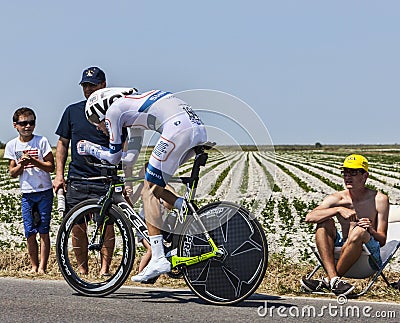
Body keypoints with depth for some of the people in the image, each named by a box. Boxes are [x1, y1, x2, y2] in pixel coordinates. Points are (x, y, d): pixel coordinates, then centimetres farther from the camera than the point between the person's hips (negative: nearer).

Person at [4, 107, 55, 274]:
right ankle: (34, 265, 13)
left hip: (44, 192, -2)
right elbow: (13, 173, 6)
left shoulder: (41, 141, -4)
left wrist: (33, 161, -18)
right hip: (27, 193, 2)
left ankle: (42, 267, 3)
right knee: (30, 232, 1)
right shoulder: (12, 145, 3)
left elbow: (51, 166, -5)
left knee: (43, 231, -2)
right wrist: (21, 164, -14)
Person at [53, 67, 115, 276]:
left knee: (107, 225, -6)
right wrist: (59, 174, 6)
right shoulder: (73, 111, 10)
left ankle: (104, 268, 4)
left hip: (105, 181, -2)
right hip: (76, 179, 2)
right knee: (77, 226, 3)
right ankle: (82, 270, 14)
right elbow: (63, 143, 15)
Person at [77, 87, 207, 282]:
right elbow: (131, 156, 34)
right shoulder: (133, 107, 33)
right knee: (152, 184, 19)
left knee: (149, 191, -4)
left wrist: (89, 149, 27)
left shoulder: (114, 109, 8)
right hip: (198, 127, 9)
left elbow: (114, 157, 11)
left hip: (178, 128, -9)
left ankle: (158, 259, -10)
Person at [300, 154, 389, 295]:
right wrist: (339, 210, -25)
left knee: (359, 231, -32)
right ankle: (334, 279, -32)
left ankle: (326, 281, -24)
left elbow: (382, 241, -3)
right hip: (342, 248, 3)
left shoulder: (379, 199, -2)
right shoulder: (337, 198, 3)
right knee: (324, 222, -17)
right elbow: (309, 217, -14)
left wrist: (371, 231, -27)